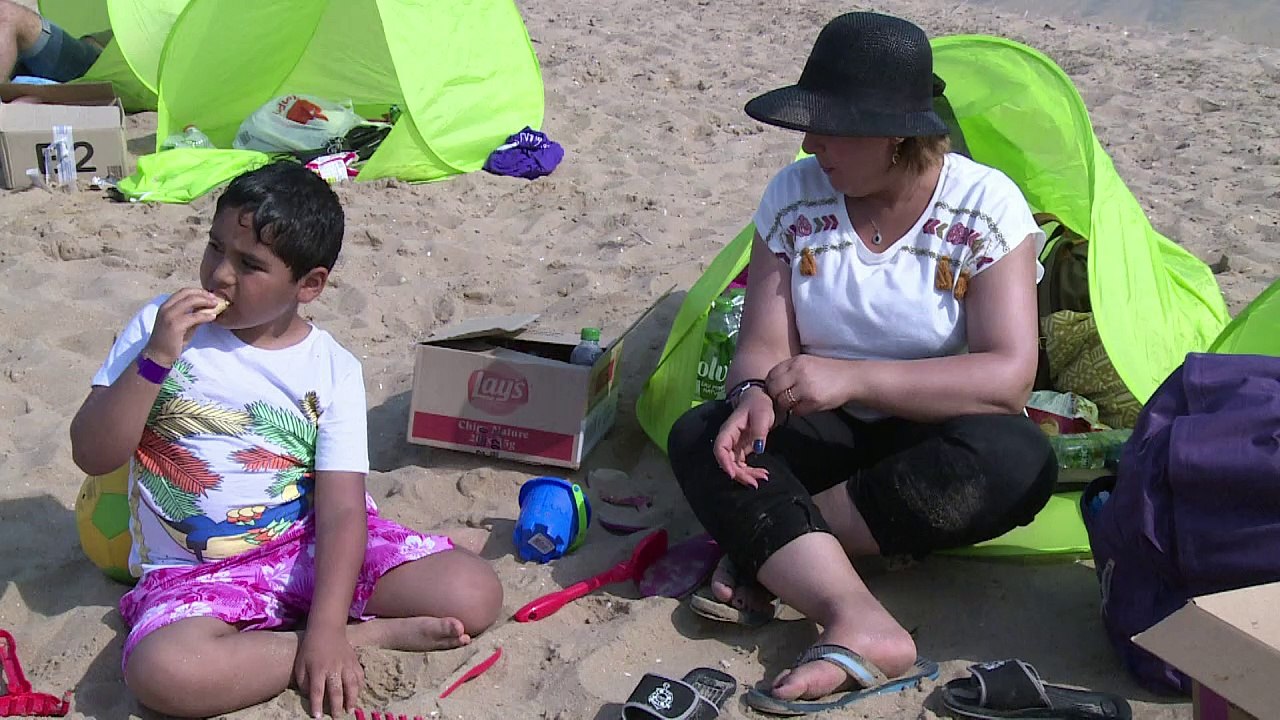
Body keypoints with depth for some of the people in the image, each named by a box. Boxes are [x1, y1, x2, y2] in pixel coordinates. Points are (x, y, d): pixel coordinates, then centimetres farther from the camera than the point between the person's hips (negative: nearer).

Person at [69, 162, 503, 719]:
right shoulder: (161, 327, -1)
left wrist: (326, 628, -25)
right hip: (196, 571, 1)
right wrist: (156, 358, -20)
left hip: (310, 546, -1)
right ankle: (374, 634, -19)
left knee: (475, 595, -21)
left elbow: (342, 507, -11)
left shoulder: (332, 370, -4)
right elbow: (92, 455, -6)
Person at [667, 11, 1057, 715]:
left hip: (937, 437, -2)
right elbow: (763, 345, -7)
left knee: (1016, 460, -35)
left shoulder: (985, 204, -14)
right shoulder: (793, 196, -6)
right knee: (700, 437, -25)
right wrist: (755, 395, -33)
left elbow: (1008, 375, -23)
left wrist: (856, 378, -33)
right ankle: (859, 622, -42)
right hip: (826, 436, 2)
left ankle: (765, 551, -23)